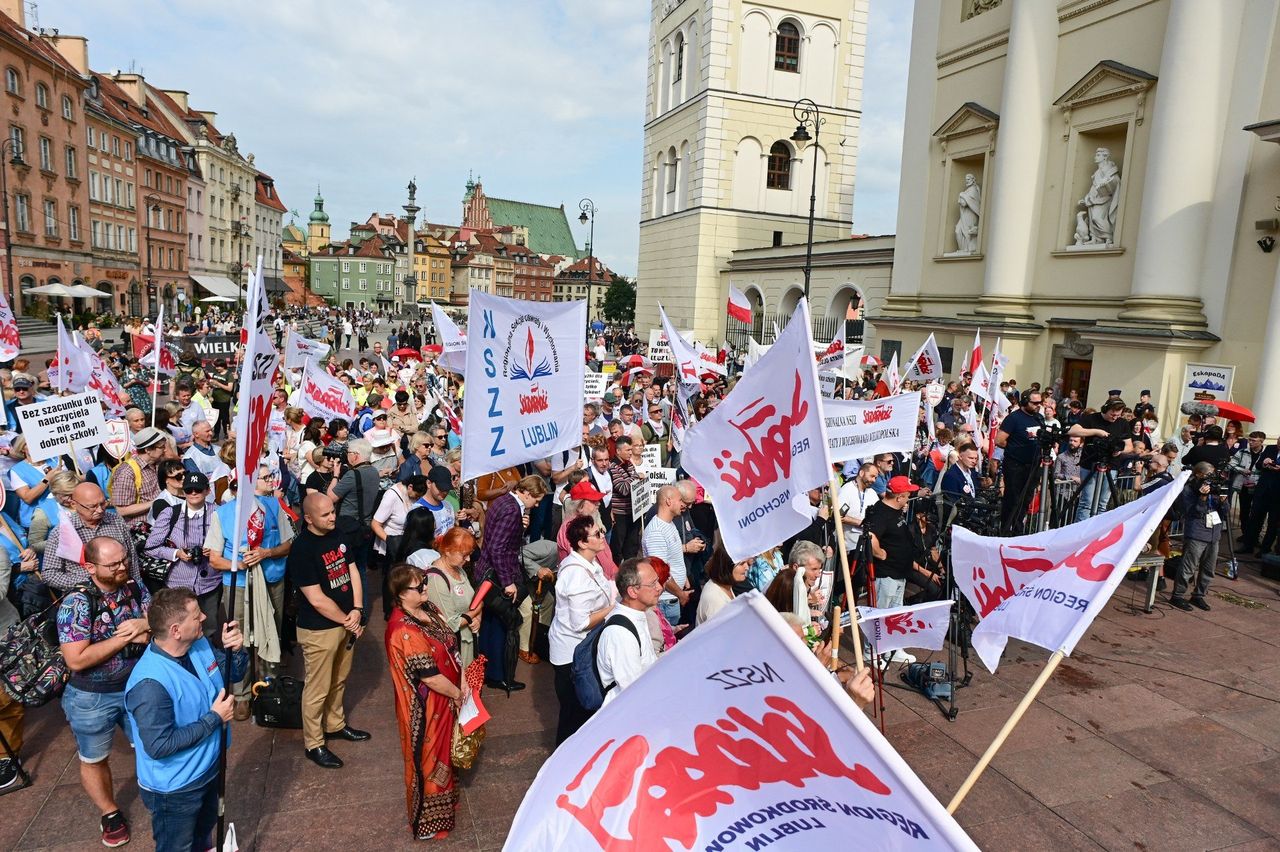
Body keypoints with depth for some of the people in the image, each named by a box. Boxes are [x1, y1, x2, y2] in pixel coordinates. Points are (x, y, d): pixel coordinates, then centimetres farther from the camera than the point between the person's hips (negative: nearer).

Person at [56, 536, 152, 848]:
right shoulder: (76, 603, -23)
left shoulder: (136, 588, -8)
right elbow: (76, 660, -26)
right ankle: (110, 813, 41)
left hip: (138, 687, 4)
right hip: (92, 698, -3)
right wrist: (124, 637, -25)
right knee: (94, 760, 18)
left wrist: (143, 626, -25)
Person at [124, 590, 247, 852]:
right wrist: (214, 718, -27)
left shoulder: (199, 644, -11)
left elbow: (233, 674, 4)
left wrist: (235, 650, -18)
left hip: (208, 769, 7)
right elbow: (159, 746, -33)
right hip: (174, 788, -7)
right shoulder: (150, 684, -36)